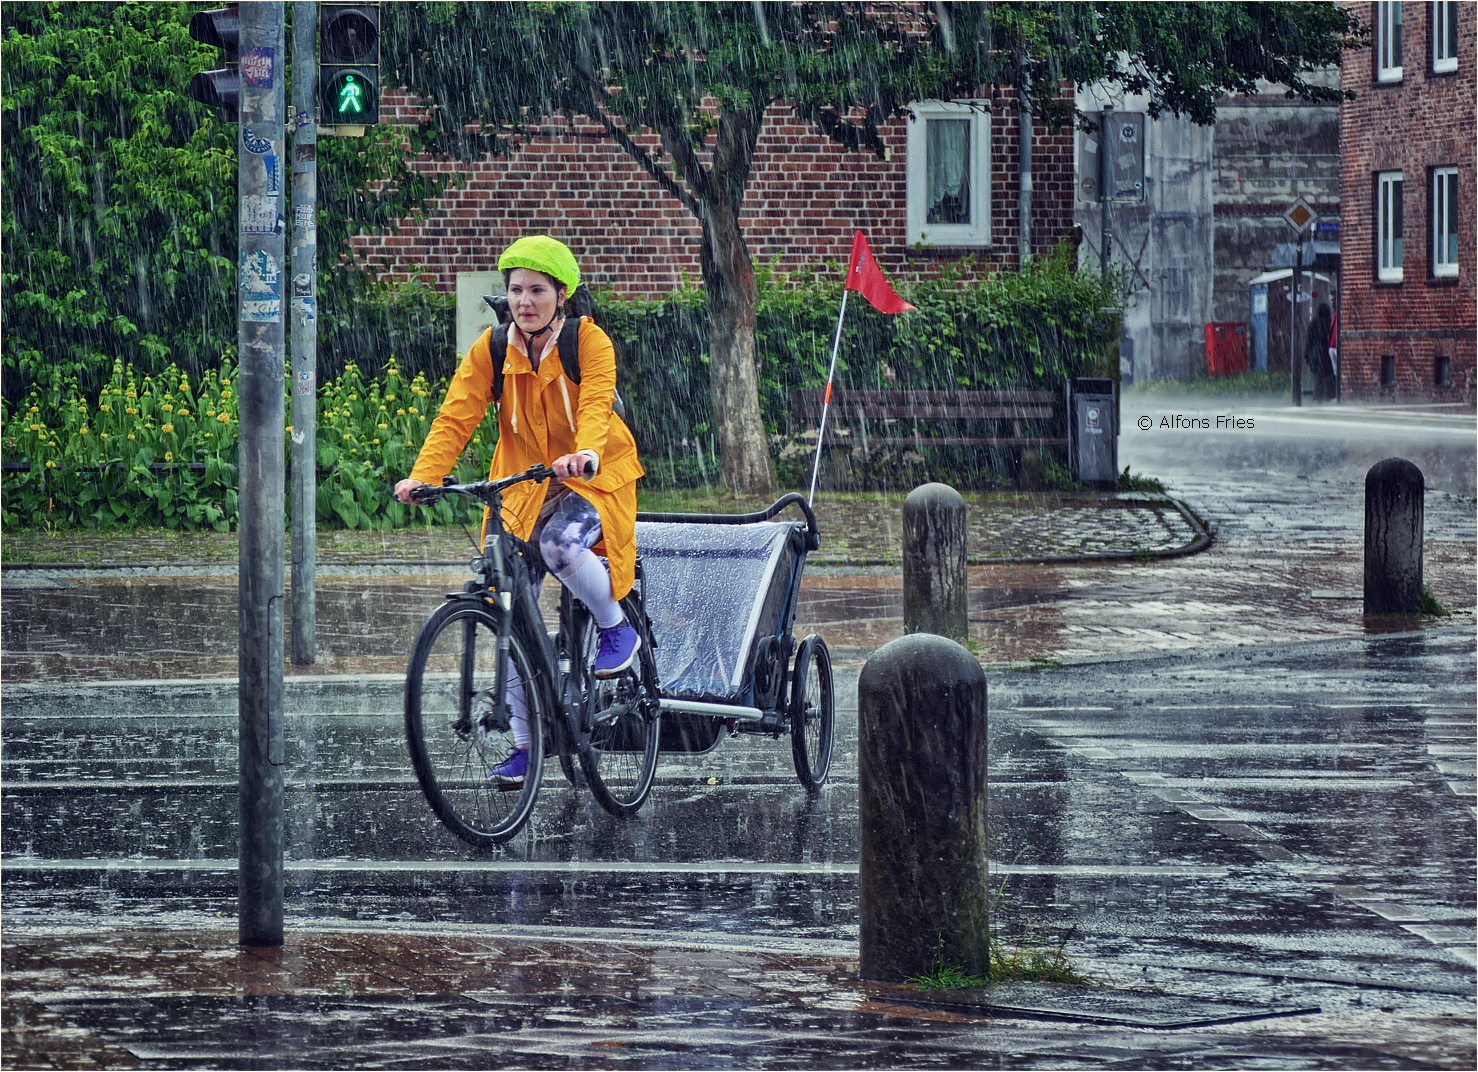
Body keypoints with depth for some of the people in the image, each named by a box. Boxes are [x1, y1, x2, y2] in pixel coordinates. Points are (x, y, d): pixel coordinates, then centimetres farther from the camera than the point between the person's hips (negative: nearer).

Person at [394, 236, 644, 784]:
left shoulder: (589, 342, -14)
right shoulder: (492, 348, -6)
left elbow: (595, 407, -30)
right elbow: (456, 415, -14)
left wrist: (584, 455, -51)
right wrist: (423, 475, -30)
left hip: (592, 477, -4)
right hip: (524, 482, 4)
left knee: (560, 544, -35)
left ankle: (616, 627, -5)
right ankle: (525, 743, 8)